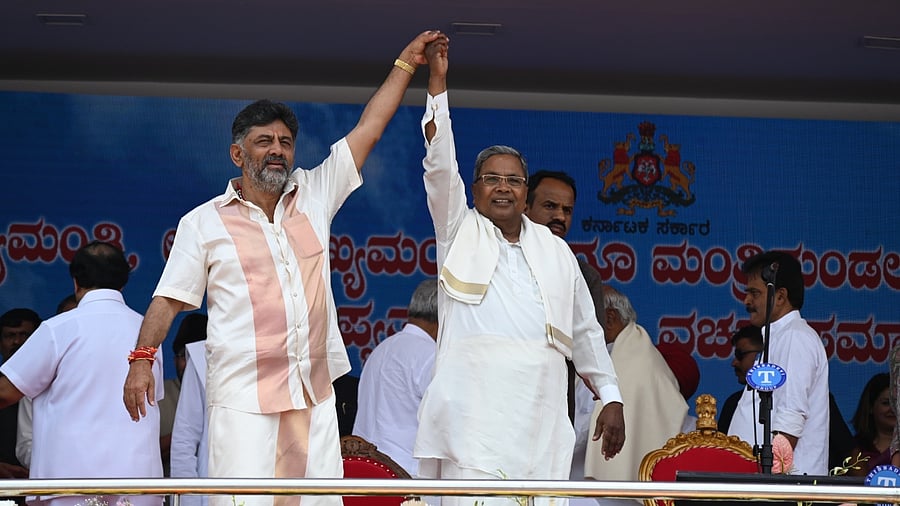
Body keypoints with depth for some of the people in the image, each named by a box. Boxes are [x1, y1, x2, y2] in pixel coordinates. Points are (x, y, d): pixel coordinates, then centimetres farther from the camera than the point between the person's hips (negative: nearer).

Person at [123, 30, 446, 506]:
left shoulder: (315, 197, 13)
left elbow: (368, 129, 13)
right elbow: (168, 298, 4)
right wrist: (142, 358, -7)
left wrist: (406, 62, 11)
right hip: (242, 396, -3)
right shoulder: (203, 222, 5)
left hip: (314, 395, 4)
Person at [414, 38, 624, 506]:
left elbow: (585, 332, 23)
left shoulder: (555, 251, 19)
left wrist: (610, 399, 18)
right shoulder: (460, 234, 10)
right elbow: (440, 165, -3)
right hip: (474, 426, -3)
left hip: (541, 427, 3)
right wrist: (437, 81, -10)